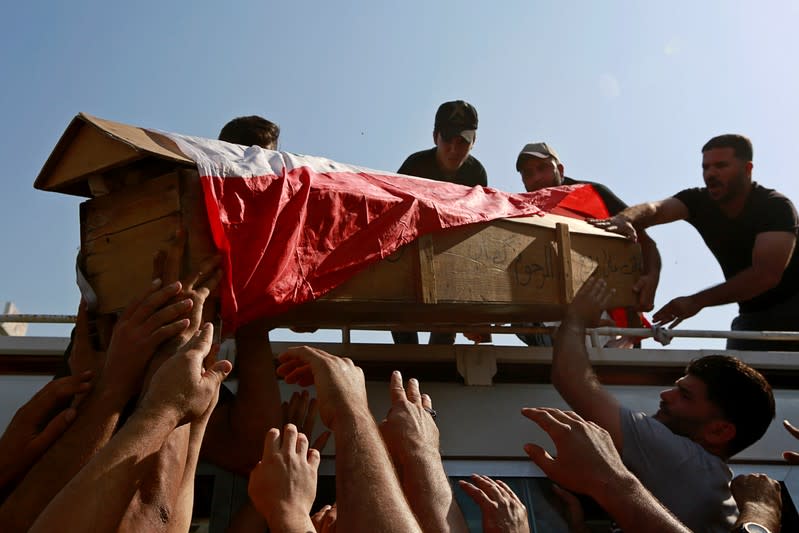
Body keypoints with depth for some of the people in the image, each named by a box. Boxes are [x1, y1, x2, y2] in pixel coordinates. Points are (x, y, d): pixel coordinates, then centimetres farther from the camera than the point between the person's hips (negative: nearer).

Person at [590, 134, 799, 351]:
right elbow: (655, 209, -27)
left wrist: (697, 301, -38)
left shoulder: (776, 207, -20)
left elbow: (766, 274, -32)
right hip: (751, 315, 4)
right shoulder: (700, 201, -7)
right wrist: (624, 218, -51)